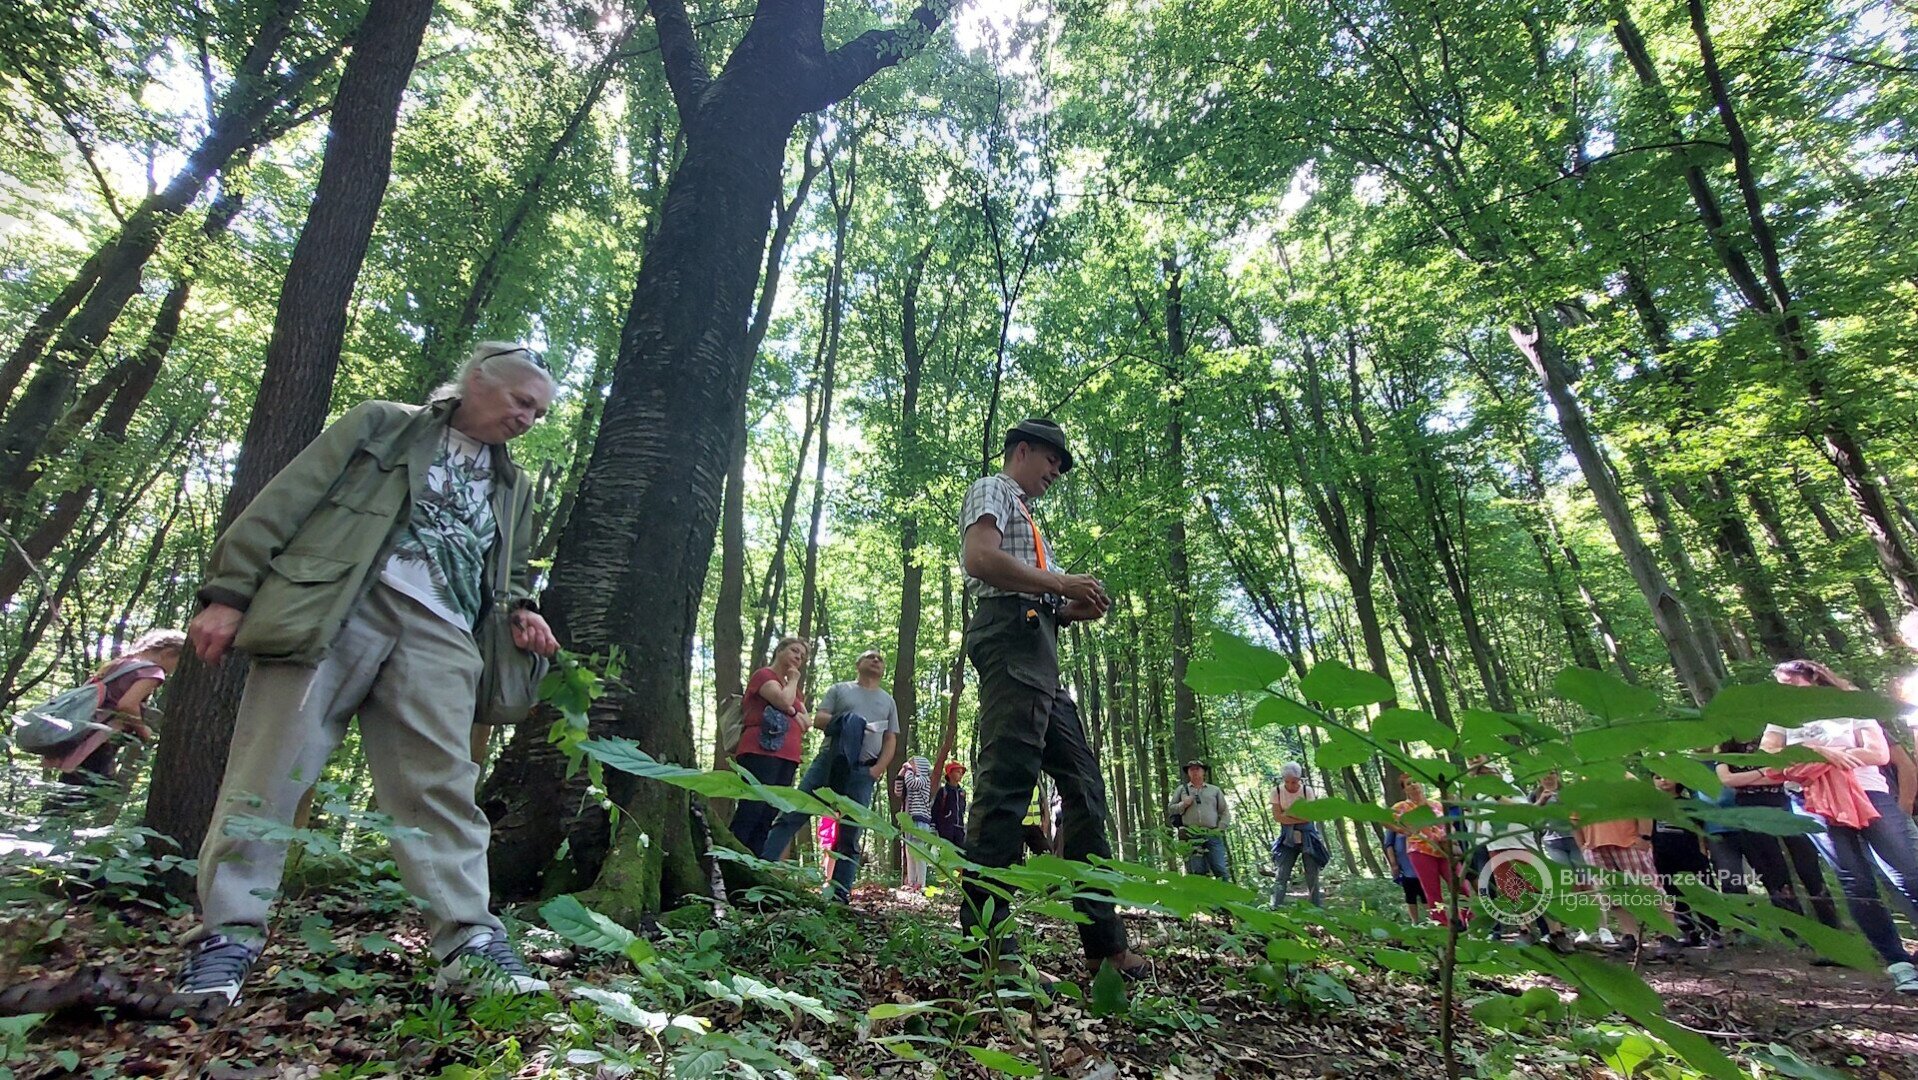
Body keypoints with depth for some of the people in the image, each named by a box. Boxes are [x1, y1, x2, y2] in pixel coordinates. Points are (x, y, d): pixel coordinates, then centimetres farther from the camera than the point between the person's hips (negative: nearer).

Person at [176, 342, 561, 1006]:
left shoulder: (514, 487, 25)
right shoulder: (384, 425, 13)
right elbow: (289, 497, 5)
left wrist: (520, 610, 8)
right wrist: (228, 592, -4)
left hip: (437, 633, 3)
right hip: (330, 607, -2)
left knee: (442, 784, -6)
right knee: (272, 771, -3)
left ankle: (470, 944, -9)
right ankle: (226, 937, 10)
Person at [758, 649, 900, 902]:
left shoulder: (888, 702, 20)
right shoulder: (839, 689, 14)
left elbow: (890, 741, 13)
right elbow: (818, 719, 4)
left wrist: (877, 770, -3)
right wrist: (844, 723, -13)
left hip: (863, 772, 2)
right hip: (829, 761, -1)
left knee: (850, 835, 1)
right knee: (793, 814, -9)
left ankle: (840, 892, 4)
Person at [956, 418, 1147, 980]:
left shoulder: (1024, 514, 35)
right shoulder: (992, 490, 6)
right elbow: (980, 558, -14)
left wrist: (1071, 608, 11)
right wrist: (1061, 582, -12)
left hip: (1040, 657, 10)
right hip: (1011, 642, -10)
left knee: (1084, 787, 6)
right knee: (1005, 786, -15)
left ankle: (1104, 942, 10)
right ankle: (989, 946, -13)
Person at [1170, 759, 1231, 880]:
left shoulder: (1215, 790, 17)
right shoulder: (1181, 789, 17)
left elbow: (1225, 812, 14)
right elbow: (1170, 809, 16)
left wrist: (1220, 828, -1)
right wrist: (1183, 804, -3)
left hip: (1213, 836, 0)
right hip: (1191, 837, 0)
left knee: (1220, 869, -7)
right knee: (1197, 871, -5)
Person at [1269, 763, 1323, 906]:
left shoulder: (1307, 791, -8)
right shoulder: (1277, 791, -7)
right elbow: (1277, 816, -11)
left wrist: (1287, 813, -15)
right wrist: (1299, 817, -16)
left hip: (1308, 836, 0)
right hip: (1288, 838, 0)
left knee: (1312, 875, 3)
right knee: (1282, 875, -5)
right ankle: (1275, 909, -4)